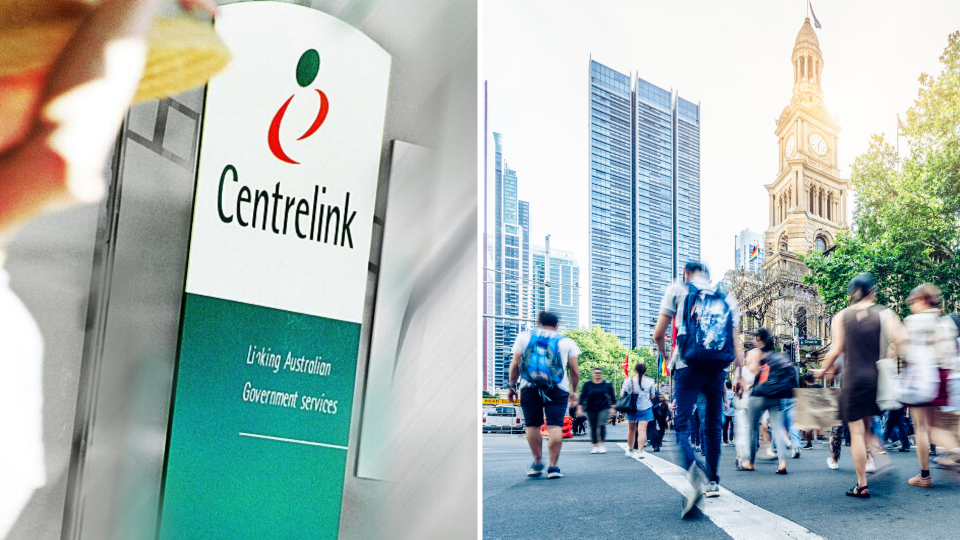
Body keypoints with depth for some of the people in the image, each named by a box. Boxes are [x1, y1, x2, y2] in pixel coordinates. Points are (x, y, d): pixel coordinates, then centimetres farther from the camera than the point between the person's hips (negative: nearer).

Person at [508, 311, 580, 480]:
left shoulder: (524, 337, 11)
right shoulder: (567, 342, 11)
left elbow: (515, 364, 7)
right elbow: (574, 370, 10)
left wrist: (512, 386, 13)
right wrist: (573, 391, 20)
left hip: (529, 388, 1)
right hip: (557, 390, 0)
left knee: (532, 425, 10)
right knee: (555, 426, -4)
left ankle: (538, 462, 13)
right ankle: (553, 467, -7)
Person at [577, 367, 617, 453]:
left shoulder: (607, 384, 3)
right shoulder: (587, 384, 2)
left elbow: (612, 397, 10)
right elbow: (582, 397, 5)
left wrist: (613, 408, 6)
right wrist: (579, 408, 0)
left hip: (603, 408, -1)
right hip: (591, 409, 1)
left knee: (601, 424, -18)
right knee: (593, 428, 4)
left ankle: (601, 445, -7)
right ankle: (595, 446, 14)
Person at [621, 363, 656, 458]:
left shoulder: (628, 381, -9)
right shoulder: (650, 381, -6)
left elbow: (622, 395, -1)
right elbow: (652, 396, 3)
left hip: (632, 408, 1)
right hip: (645, 408, 0)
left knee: (631, 430, 14)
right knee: (642, 429, -5)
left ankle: (630, 450, 26)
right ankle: (640, 451, -15)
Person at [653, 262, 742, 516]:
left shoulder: (678, 289, 7)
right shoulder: (727, 300, 15)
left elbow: (658, 334, 4)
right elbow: (737, 346, 11)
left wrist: (666, 356, 23)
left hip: (688, 367, -3)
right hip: (718, 371, 3)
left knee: (682, 425, -7)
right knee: (713, 428, 16)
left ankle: (694, 469, -35)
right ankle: (713, 482, 22)